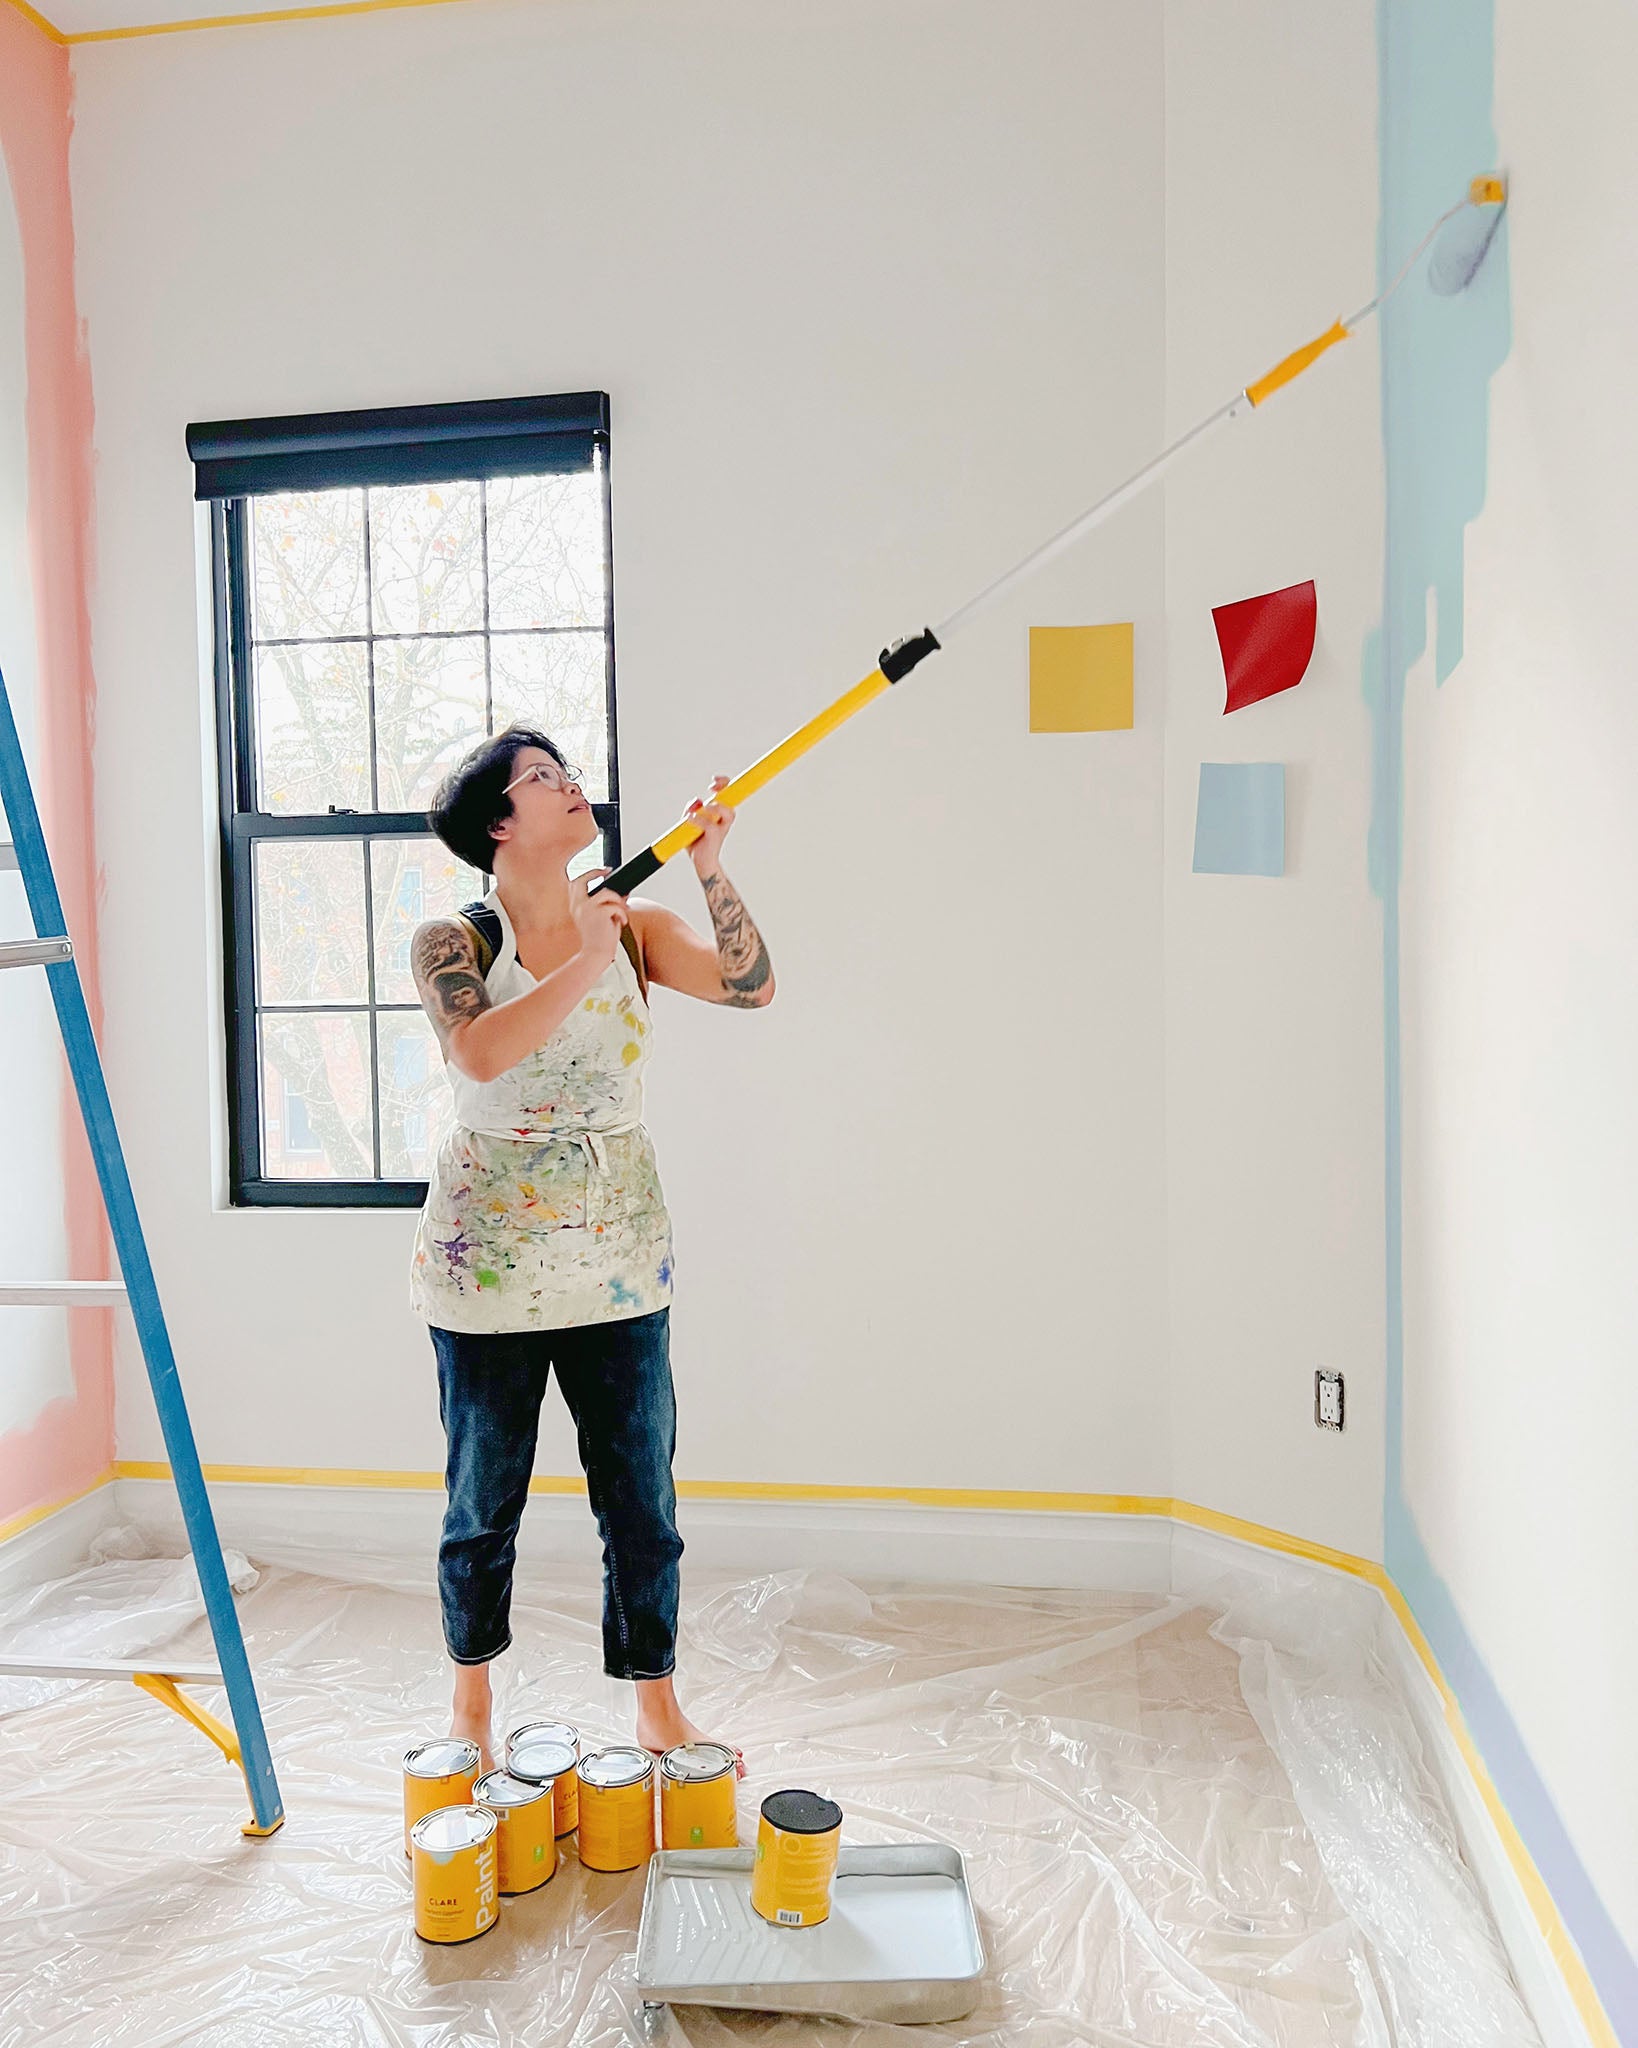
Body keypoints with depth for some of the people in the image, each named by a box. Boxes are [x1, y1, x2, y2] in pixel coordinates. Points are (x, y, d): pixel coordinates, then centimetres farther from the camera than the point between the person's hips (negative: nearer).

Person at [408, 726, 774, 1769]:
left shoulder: (634, 926, 3)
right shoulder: (453, 941, -5)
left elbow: (752, 986, -10)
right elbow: (482, 1054, -23)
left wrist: (710, 868, -18)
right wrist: (587, 960, -22)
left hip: (621, 1260, 2)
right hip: (489, 1255, -2)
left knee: (642, 1496, 8)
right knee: (485, 1498, 13)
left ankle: (658, 1704, 28)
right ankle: (473, 1701, 37)